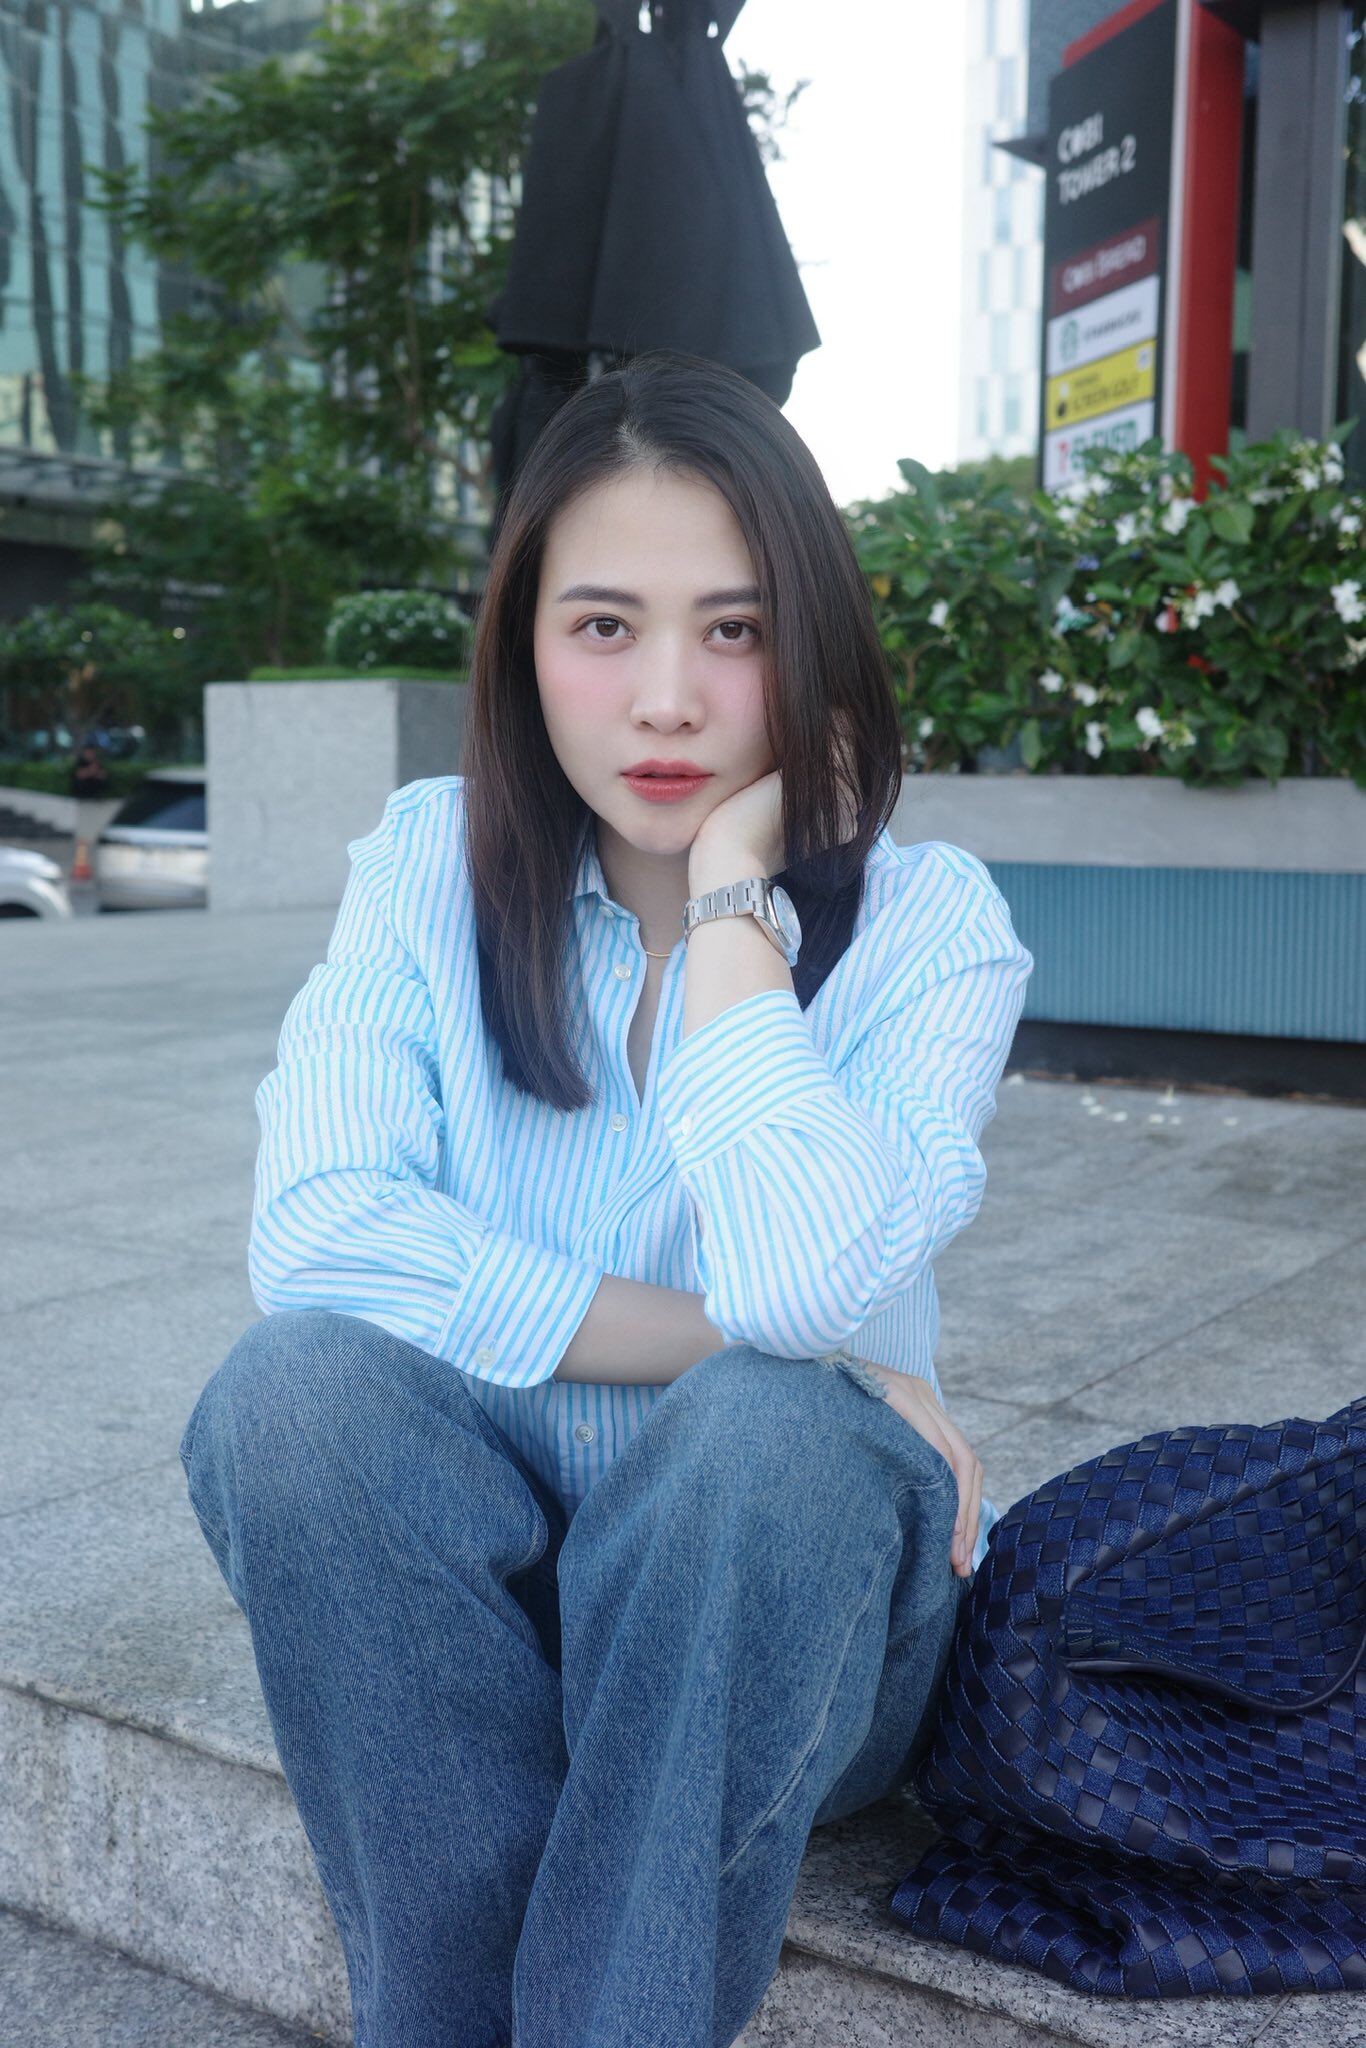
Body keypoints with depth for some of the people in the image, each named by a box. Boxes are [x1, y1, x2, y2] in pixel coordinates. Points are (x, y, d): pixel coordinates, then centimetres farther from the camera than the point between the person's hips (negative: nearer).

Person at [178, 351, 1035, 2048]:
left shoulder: (924, 923, -10)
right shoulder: (431, 861, -3)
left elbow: (807, 1272, -30)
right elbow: (316, 1234, -20)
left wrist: (732, 888, -20)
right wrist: (764, 1338, -22)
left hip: (774, 1598, -1)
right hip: (456, 1587, 2)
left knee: (770, 1433, -33)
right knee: (301, 1385, -28)